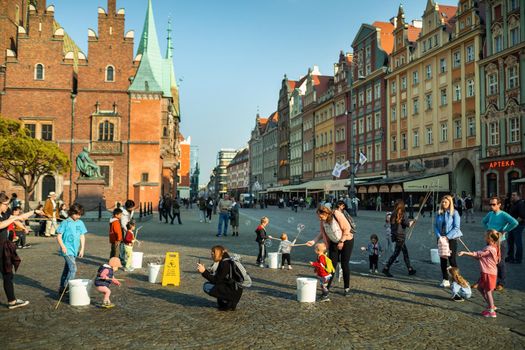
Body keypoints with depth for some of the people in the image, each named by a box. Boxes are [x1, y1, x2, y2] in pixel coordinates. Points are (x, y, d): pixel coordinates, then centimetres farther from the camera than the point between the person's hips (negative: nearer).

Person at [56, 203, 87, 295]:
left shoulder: (80, 223, 8)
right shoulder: (65, 223, -6)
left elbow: (82, 237, 12)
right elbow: (59, 236, -5)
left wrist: (82, 249, 6)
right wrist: (63, 246, -17)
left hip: (75, 250, 6)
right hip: (67, 250, -6)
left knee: (67, 270, 15)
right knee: (73, 269, -16)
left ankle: (62, 288, 25)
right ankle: (65, 287, -8)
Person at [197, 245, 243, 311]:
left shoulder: (225, 264, -17)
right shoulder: (223, 262, 11)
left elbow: (216, 280, -17)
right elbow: (216, 278, 15)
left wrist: (204, 271, -17)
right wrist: (205, 270, 9)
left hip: (233, 292, -10)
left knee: (206, 287, -12)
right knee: (208, 284, 18)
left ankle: (228, 303, -5)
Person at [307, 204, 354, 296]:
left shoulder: (337, 215, -24)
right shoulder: (322, 221, -8)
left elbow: (347, 228, -19)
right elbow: (322, 233, 2)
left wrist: (341, 241, -17)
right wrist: (313, 241, -12)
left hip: (346, 241, -4)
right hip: (334, 243, 4)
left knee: (345, 265, -1)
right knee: (332, 264, -3)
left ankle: (347, 288, 14)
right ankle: (327, 287, 4)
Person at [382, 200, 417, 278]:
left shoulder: (393, 214, 5)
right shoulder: (402, 214, -14)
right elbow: (408, 224, -14)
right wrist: (412, 221, 8)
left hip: (395, 235, 7)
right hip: (400, 236, -7)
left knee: (405, 252, 17)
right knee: (396, 253, -2)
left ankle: (410, 269, 26)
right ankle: (386, 268, -5)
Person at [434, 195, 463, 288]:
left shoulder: (454, 213, -8)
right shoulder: (439, 213, 5)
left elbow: (456, 227, -12)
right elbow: (435, 225, 5)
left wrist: (447, 237, -16)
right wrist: (439, 236, -9)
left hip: (451, 239, -5)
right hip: (441, 239, 5)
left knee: (452, 260, -3)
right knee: (442, 259, 7)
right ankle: (445, 280, 17)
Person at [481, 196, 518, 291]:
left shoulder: (503, 215, -14)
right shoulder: (490, 214, 6)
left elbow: (515, 223, -30)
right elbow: (484, 221, 27)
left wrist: (504, 231, -21)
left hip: (500, 241, -6)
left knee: (500, 262, 3)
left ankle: (501, 284, 16)